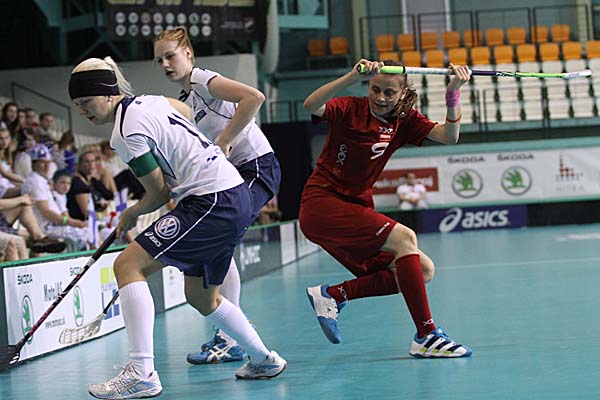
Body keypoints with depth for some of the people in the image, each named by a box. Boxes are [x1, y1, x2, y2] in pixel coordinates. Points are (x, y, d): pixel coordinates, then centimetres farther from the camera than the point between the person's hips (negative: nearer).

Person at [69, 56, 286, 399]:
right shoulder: (149, 100, 10)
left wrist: (131, 215, 11)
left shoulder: (127, 133, -15)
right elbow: (187, 112, 31)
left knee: (128, 265, -14)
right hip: (237, 196, 10)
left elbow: (160, 193, -8)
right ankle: (264, 360, 34)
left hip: (213, 203, -10)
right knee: (202, 297, 23)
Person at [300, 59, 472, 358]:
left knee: (423, 270, -2)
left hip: (356, 208, 7)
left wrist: (452, 96, -26)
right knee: (404, 237, -26)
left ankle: (332, 295, 1)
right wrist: (353, 76, -43)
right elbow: (311, 106, -31)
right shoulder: (350, 109, -9)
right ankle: (426, 337, -24)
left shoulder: (404, 121, 6)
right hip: (321, 203, -7)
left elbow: (448, 137, -9)